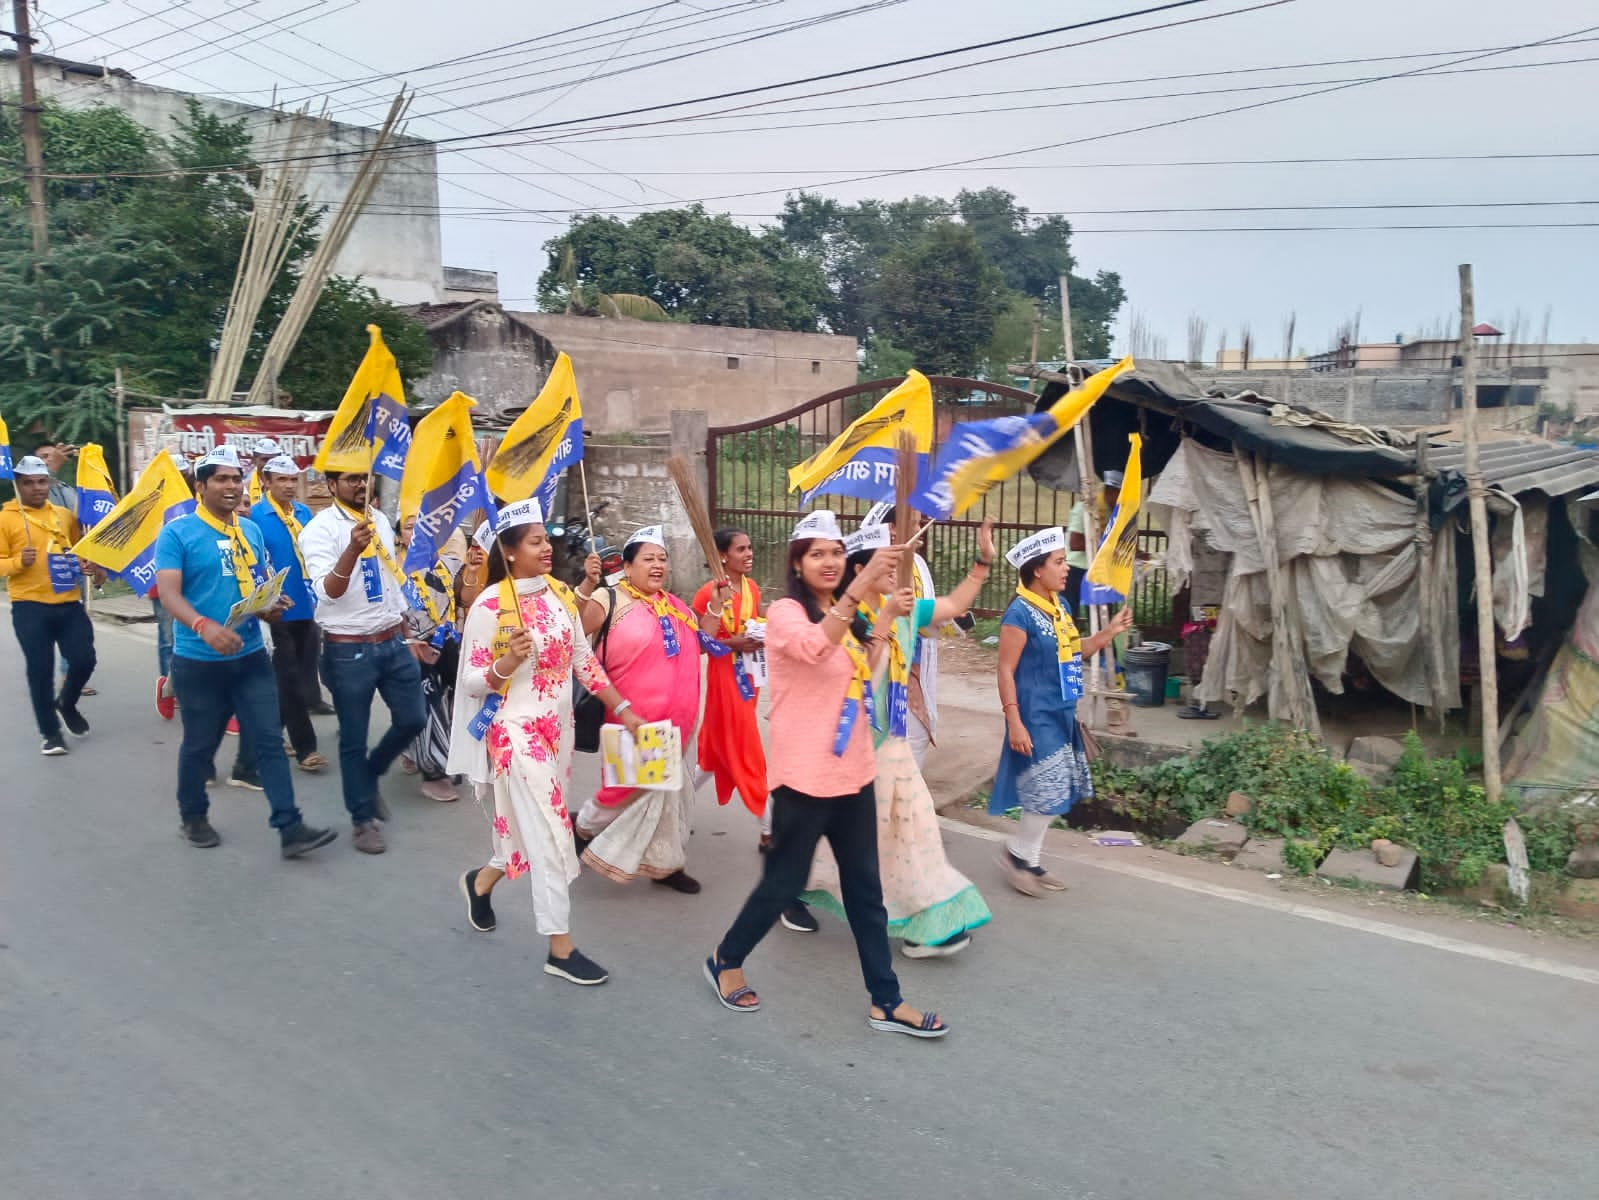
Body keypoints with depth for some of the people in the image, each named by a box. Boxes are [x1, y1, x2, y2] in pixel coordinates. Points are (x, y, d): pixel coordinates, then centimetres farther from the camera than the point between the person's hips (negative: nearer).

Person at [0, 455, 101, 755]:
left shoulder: (65, 515, 11)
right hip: (30, 608, -4)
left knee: (84, 660, 3)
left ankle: (66, 704, 33)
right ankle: (50, 732, 13)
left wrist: (91, 566, 1)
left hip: (69, 604, 4)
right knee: (40, 671, 2)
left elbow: (79, 552, 21)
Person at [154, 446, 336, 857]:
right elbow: (169, 593, -19)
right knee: (200, 743, 12)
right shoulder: (177, 532, -9)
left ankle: (290, 827, -1)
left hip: (250, 656, 4)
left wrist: (271, 605, -6)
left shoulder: (251, 530, 8)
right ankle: (192, 817, 33)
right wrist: (204, 626, -37)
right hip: (198, 661, -4)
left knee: (269, 740, 0)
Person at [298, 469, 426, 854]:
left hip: (392, 641, 6)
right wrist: (352, 550, -41)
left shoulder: (380, 520, 9)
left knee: (412, 720, 10)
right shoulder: (319, 529, -12)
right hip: (348, 649, -6)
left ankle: (370, 775, 35)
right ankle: (363, 818, 20)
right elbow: (328, 591, -24)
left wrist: (406, 637, 17)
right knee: (354, 740, 5)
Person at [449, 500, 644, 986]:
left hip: (558, 726, 7)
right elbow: (471, 682, -12)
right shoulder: (489, 606, -15)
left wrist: (623, 709, 7)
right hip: (516, 730, -7)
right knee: (550, 833, -4)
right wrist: (505, 665, -31)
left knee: (537, 826, 17)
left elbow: (585, 660, 9)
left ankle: (482, 880, 45)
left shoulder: (560, 593, 2)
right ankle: (561, 948, 9)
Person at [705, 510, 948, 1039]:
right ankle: (726, 959, 30)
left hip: (853, 772, 7)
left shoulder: (844, 617, 12)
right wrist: (861, 588, -43)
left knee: (865, 889, 11)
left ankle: (885, 1001, 18)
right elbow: (814, 647, -34)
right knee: (783, 882, 5)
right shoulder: (784, 613, -13)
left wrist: (886, 619, 11)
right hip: (804, 775, -7)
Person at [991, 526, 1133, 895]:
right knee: (1048, 793, -6)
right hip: (1037, 718, -9)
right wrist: (1014, 723, -22)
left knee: (1055, 794, 13)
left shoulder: (1059, 606, 9)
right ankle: (1016, 852, 15)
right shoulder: (1020, 613, -17)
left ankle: (1029, 860, 26)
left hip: (1061, 715, 9)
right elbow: (1006, 671, -18)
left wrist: (1108, 632, 8)